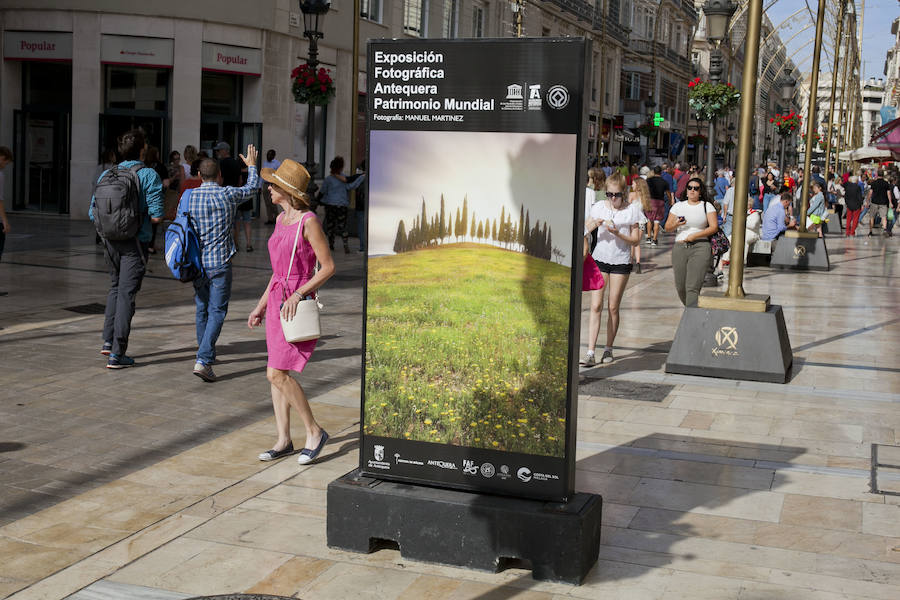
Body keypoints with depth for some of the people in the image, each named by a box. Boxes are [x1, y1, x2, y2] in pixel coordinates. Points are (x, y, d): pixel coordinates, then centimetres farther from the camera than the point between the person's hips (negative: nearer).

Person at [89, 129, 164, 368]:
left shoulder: (106, 175, 4)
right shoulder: (149, 176, -10)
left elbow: (93, 213, 4)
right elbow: (156, 216, -15)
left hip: (111, 239, 5)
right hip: (135, 241, -5)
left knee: (116, 286, 25)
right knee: (126, 293, 0)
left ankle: (108, 340, 21)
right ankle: (117, 353, 0)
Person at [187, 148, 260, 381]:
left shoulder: (189, 197, 0)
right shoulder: (228, 195, -5)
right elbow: (252, 188, 15)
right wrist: (251, 165, 32)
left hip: (197, 263, 4)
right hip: (220, 263, -3)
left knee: (202, 309, 18)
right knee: (217, 311, -2)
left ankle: (205, 354, 31)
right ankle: (203, 361, -14)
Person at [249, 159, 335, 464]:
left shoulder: (308, 221, -13)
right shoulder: (281, 219, 11)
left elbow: (328, 267, -14)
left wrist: (297, 295, -20)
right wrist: (261, 306, 18)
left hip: (298, 304, -8)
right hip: (277, 300, 8)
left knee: (277, 373, -12)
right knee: (277, 374, 8)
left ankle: (314, 431, 2)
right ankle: (284, 440, 16)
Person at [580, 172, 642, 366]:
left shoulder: (632, 210, -2)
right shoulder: (599, 207, 3)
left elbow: (636, 240, -1)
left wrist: (618, 233, -17)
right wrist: (594, 224, -14)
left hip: (621, 262, -1)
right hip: (599, 259, 1)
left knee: (613, 308, 5)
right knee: (596, 306, -6)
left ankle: (608, 348, 20)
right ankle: (590, 353, -9)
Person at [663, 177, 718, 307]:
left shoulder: (707, 206, 6)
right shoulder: (678, 206, 14)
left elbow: (714, 227, -1)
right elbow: (667, 227, 13)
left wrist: (695, 235, -11)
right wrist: (676, 224, -10)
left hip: (700, 248, -3)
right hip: (679, 248, 3)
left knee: (693, 287, -15)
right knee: (680, 286, 4)